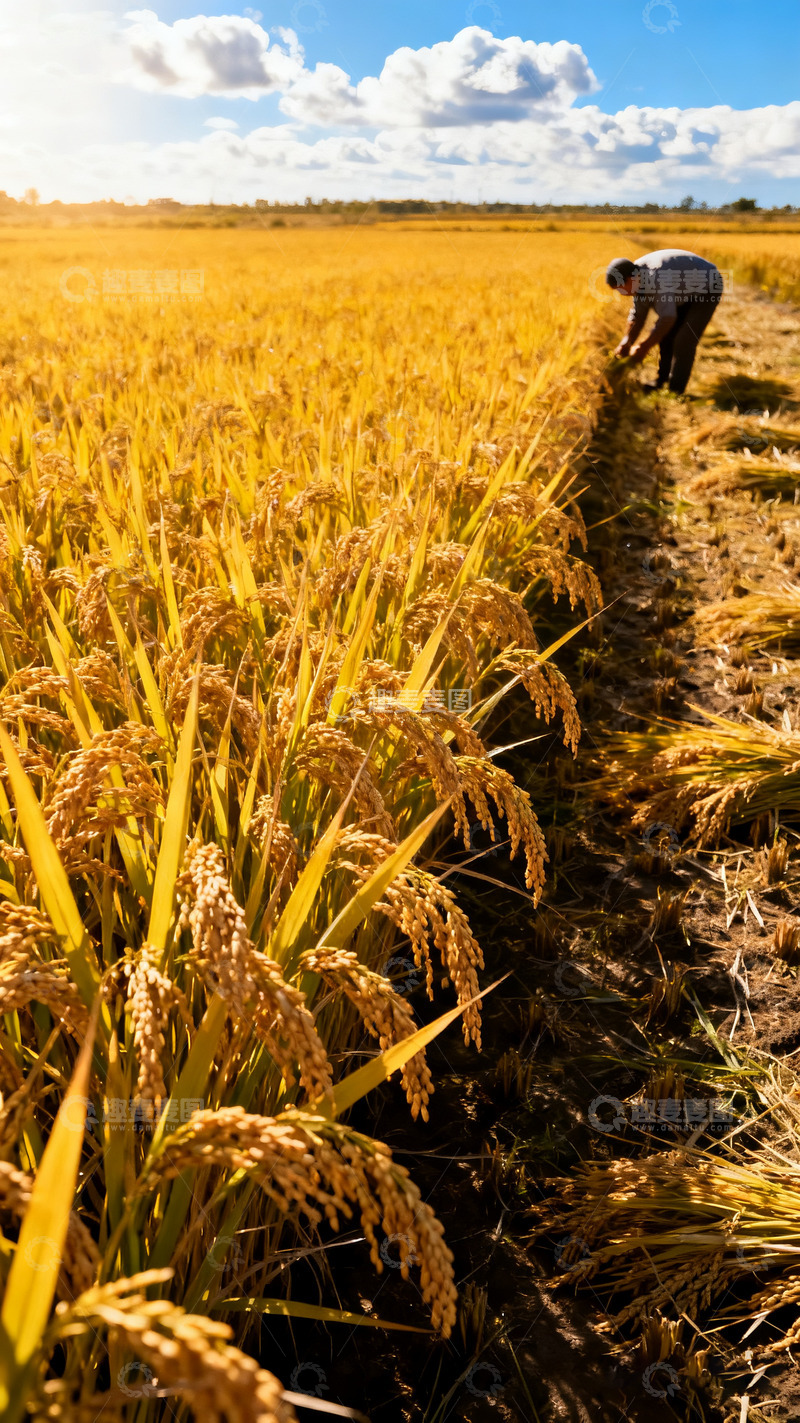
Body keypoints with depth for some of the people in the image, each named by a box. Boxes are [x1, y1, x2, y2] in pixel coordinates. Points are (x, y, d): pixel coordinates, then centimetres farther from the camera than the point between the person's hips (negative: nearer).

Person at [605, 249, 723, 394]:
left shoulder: (657, 275, -38)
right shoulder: (638, 277, -11)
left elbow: (668, 317, -40)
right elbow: (638, 315, -3)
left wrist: (644, 347, -36)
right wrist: (626, 343, -12)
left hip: (707, 289, -9)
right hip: (686, 293, 9)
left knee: (683, 341, -15)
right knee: (665, 335, 7)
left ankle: (675, 391, -7)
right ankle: (661, 383, 19)